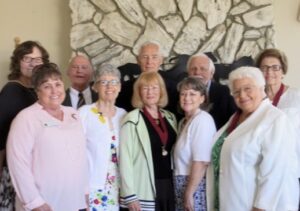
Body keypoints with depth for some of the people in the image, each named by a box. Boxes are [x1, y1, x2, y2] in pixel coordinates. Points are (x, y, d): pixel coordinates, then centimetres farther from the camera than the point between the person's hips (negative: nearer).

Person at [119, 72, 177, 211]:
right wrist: (130, 196, -14)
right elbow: (125, 159, -11)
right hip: (144, 191, -5)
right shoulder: (132, 120, -8)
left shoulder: (170, 117, 9)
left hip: (169, 186, 5)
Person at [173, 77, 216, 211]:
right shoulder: (184, 121, 13)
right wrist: (184, 192, 8)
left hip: (195, 187, -8)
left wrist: (189, 193, -18)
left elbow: (201, 161, -20)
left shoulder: (203, 120, -14)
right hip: (184, 185, 8)